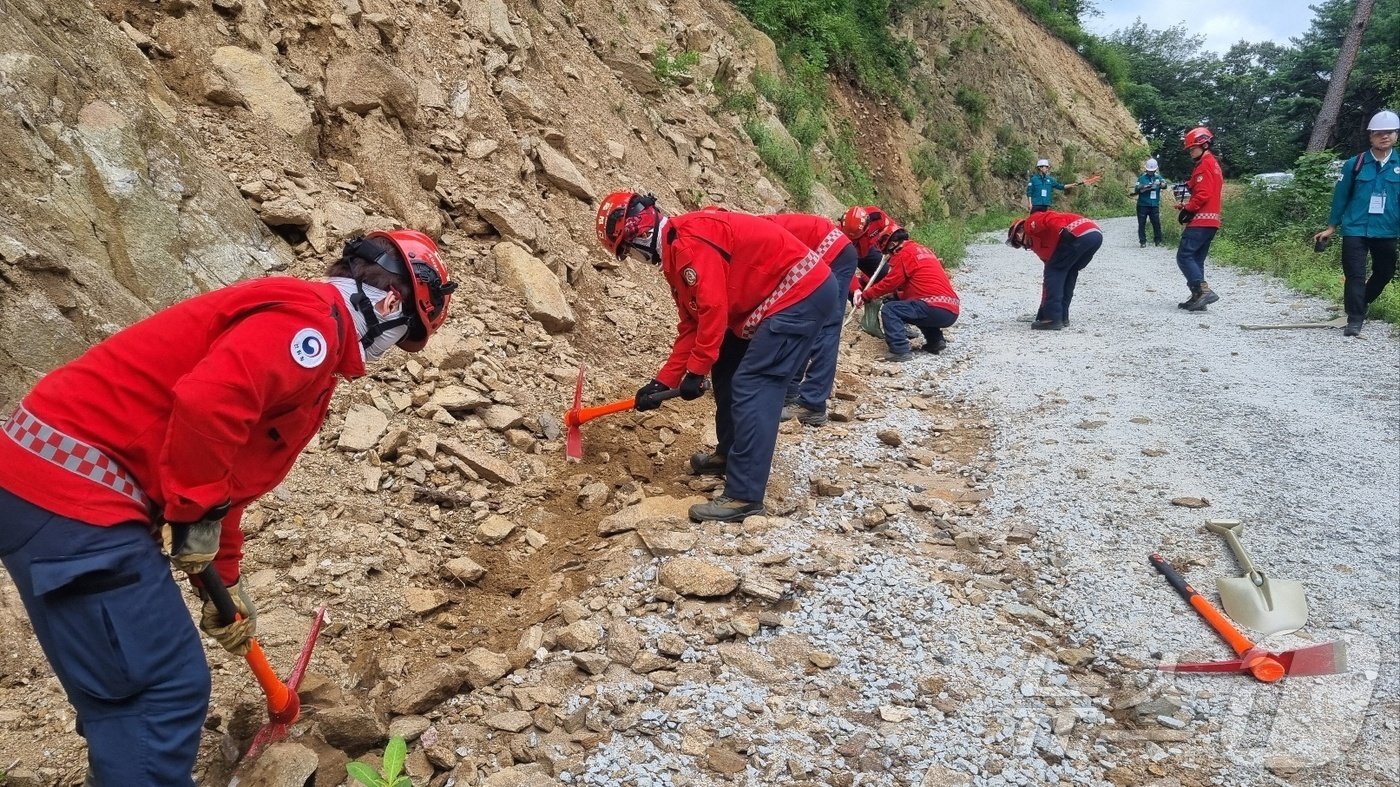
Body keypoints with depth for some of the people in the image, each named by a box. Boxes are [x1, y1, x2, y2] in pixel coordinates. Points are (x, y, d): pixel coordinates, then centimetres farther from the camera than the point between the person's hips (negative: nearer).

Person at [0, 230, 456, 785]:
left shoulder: (312, 346, 18)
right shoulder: (309, 318, -13)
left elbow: (230, 474, 25)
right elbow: (206, 403, -31)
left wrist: (226, 581, 28)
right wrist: (196, 514, -15)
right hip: (70, 483, -10)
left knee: (124, 691, 21)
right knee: (168, 687, -4)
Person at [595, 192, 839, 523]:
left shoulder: (690, 240, -19)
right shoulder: (676, 252, 14)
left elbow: (713, 309, -24)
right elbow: (691, 325, 15)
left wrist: (695, 373, -16)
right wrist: (663, 381, 10)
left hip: (803, 293, -11)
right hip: (785, 295, 11)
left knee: (751, 386, -15)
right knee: (726, 370, 18)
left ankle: (744, 496, -13)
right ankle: (730, 454, 33)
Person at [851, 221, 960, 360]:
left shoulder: (905, 253, -4)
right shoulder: (922, 250, 22)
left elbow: (889, 283, -2)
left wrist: (865, 295, 10)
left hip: (937, 309, -9)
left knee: (889, 310, -8)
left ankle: (900, 351, -19)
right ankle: (936, 341, 23)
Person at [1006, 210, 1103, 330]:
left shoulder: (1030, 223, 15)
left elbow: (1049, 219, -9)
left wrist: (1064, 231, -24)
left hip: (1078, 234, -9)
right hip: (1097, 234, 9)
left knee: (1053, 272, 2)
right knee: (1069, 274, 23)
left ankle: (1053, 319, -1)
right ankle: (1062, 316, 23)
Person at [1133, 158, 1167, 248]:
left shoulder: (1158, 177, 7)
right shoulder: (1142, 178, 0)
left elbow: (1165, 185, -9)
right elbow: (1136, 190, -8)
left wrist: (1161, 184, -32)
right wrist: (1146, 188, -23)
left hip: (1154, 205, 2)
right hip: (1143, 205, -2)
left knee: (1157, 223, 0)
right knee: (1142, 224, 0)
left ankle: (1158, 241, 9)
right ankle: (1142, 242, 6)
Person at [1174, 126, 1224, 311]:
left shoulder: (1204, 165, -10)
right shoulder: (1213, 164, 22)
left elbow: (1203, 194, -19)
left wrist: (1187, 209, -9)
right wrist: (1186, 205, 10)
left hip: (1200, 221, -10)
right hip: (1211, 221, 10)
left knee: (1184, 256, -13)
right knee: (1197, 259, 11)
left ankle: (1204, 290, -21)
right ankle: (1197, 297, 9)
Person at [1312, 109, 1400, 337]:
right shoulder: (1355, 164, -4)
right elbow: (1341, 196, 3)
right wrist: (1331, 227, 5)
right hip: (1355, 230, -3)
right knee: (1355, 275, -6)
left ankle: (1361, 303, 41)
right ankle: (1355, 320, -2)